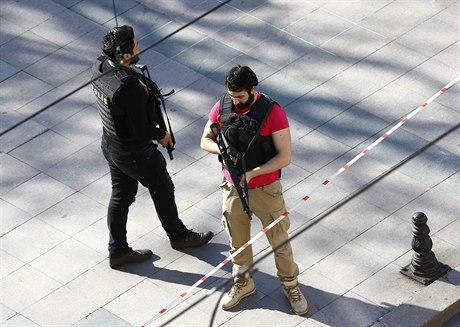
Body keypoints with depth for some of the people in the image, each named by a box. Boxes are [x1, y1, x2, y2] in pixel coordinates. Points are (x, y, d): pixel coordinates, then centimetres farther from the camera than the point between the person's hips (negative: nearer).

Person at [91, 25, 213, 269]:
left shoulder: (99, 67, -14)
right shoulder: (129, 87, -39)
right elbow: (141, 130, -28)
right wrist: (162, 135, -9)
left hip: (110, 145, 7)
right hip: (135, 153, -7)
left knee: (121, 195, 23)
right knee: (162, 190, 19)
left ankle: (118, 251, 34)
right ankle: (178, 236, 42)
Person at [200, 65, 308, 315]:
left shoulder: (272, 113, -21)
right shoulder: (222, 107, -7)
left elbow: (284, 157, -19)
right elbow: (205, 140, 5)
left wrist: (252, 173, -26)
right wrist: (222, 150, -18)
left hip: (265, 189, -4)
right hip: (233, 188, 4)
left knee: (279, 241, 10)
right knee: (237, 240, 19)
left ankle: (291, 287, 31)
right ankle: (242, 284, 40)